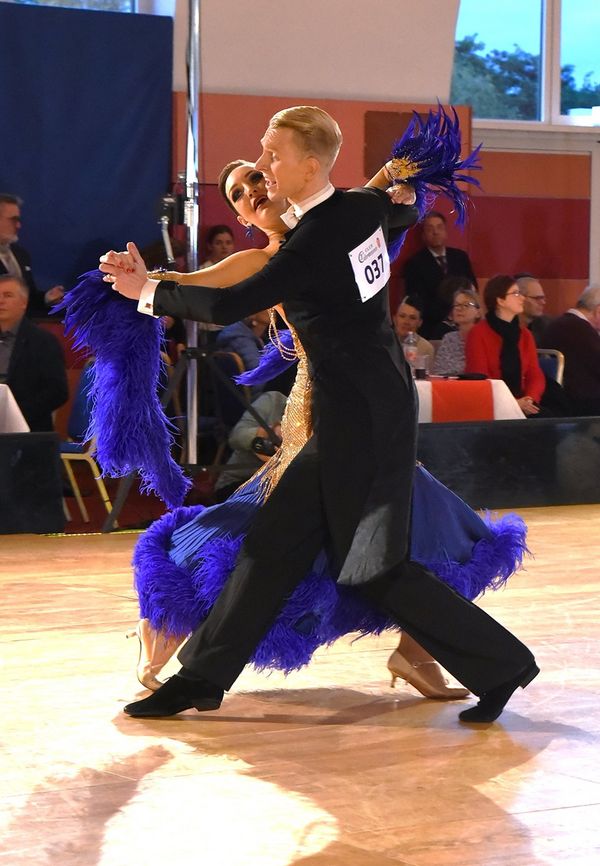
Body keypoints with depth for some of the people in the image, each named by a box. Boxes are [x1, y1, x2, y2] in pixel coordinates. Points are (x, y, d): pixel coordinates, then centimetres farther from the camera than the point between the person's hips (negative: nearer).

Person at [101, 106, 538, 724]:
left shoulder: (313, 244, -21)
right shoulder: (364, 207, 3)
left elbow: (229, 306, -22)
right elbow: (409, 210, 27)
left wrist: (148, 291, -10)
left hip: (360, 417, -9)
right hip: (374, 401, 9)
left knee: (374, 568, -4)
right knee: (276, 542, 10)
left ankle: (499, 665, 4)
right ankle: (202, 677, 16)